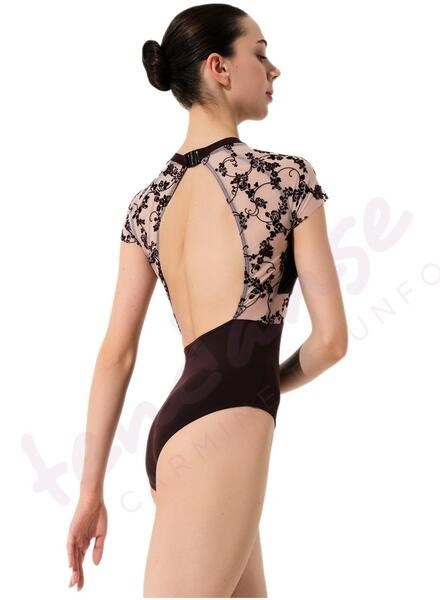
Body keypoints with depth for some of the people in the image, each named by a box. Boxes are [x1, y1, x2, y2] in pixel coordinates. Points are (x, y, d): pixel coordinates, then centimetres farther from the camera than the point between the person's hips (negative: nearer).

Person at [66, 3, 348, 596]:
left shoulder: (149, 201, 11)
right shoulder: (288, 175, -4)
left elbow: (117, 353, 8)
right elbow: (331, 337, -4)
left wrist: (91, 491, 11)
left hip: (173, 430, 8)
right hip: (224, 425, -8)